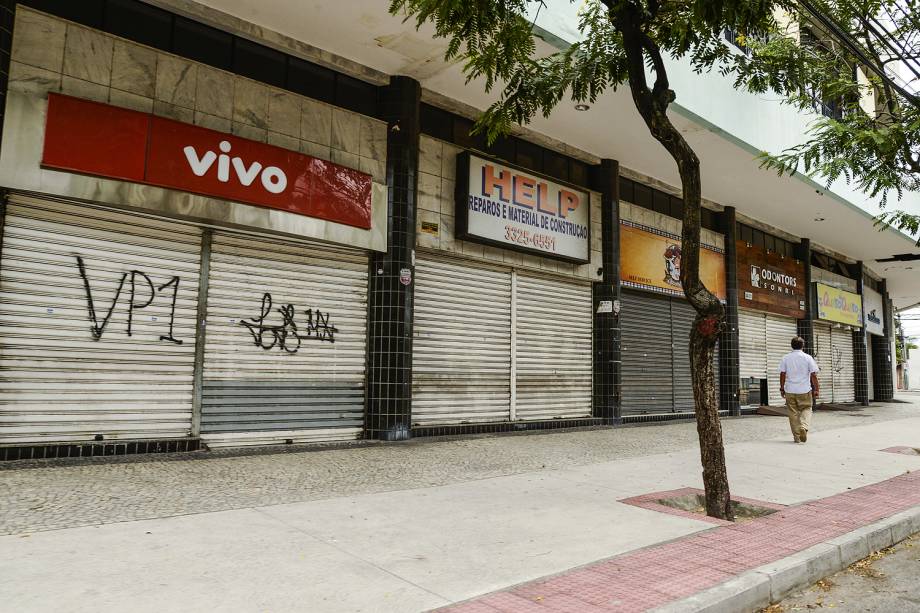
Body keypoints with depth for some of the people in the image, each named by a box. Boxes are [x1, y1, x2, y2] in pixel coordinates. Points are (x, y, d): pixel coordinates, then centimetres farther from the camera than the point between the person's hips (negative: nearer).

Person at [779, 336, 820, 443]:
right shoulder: (808, 358, -3)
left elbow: (782, 374, 0)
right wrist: (816, 389, 3)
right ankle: (804, 427, -13)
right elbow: (813, 375, -4)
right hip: (805, 390, -1)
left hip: (790, 390, 1)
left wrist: (782, 388, 8)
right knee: (806, 410, 12)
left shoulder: (785, 358, 0)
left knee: (793, 413, 7)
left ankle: (796, 436, 10)